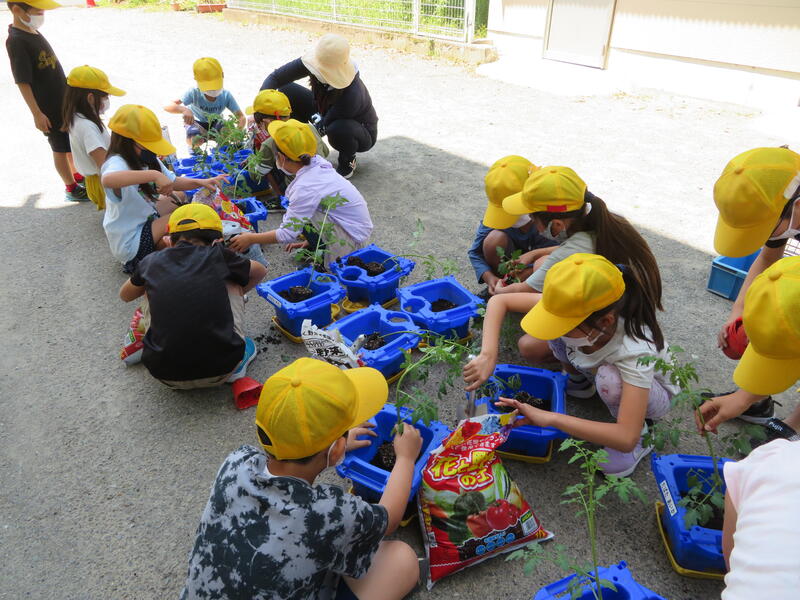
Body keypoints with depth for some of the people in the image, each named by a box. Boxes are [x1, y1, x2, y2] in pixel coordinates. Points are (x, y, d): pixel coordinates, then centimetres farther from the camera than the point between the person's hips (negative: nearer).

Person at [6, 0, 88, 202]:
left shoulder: (34, 33, 5)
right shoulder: (16, 41, -20)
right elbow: (22, 82, -21)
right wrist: (37, 113, -22)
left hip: (63, 101, 8)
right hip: (48, 108, -8)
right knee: (60, 149, 5)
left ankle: (77, 175, 41)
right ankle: (71, 188, 18)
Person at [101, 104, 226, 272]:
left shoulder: (149, 160, -1)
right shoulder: (117, 163, -28)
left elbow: (173, 182, 10)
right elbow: (107, 180, -53)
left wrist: (201, 182, -7)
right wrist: (153, 175, -55)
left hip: (144, 222, 10)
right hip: (129, 244, -10)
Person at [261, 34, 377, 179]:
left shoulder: (351, 95, -40)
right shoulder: (316, 62, -25)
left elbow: (324, 128, -29)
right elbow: (275, 77, -20)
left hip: (363, 133, -5)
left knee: (338, 128, -42)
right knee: (287, 91, -12)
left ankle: (347, 162, -6)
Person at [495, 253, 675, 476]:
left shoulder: (635, 351, -42)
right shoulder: (571, 310, -30)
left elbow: (626, 439, -46)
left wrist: (550, 418, -47)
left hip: (654, 393, -4)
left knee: (609, 376, -40)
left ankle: (642, 432, -8)